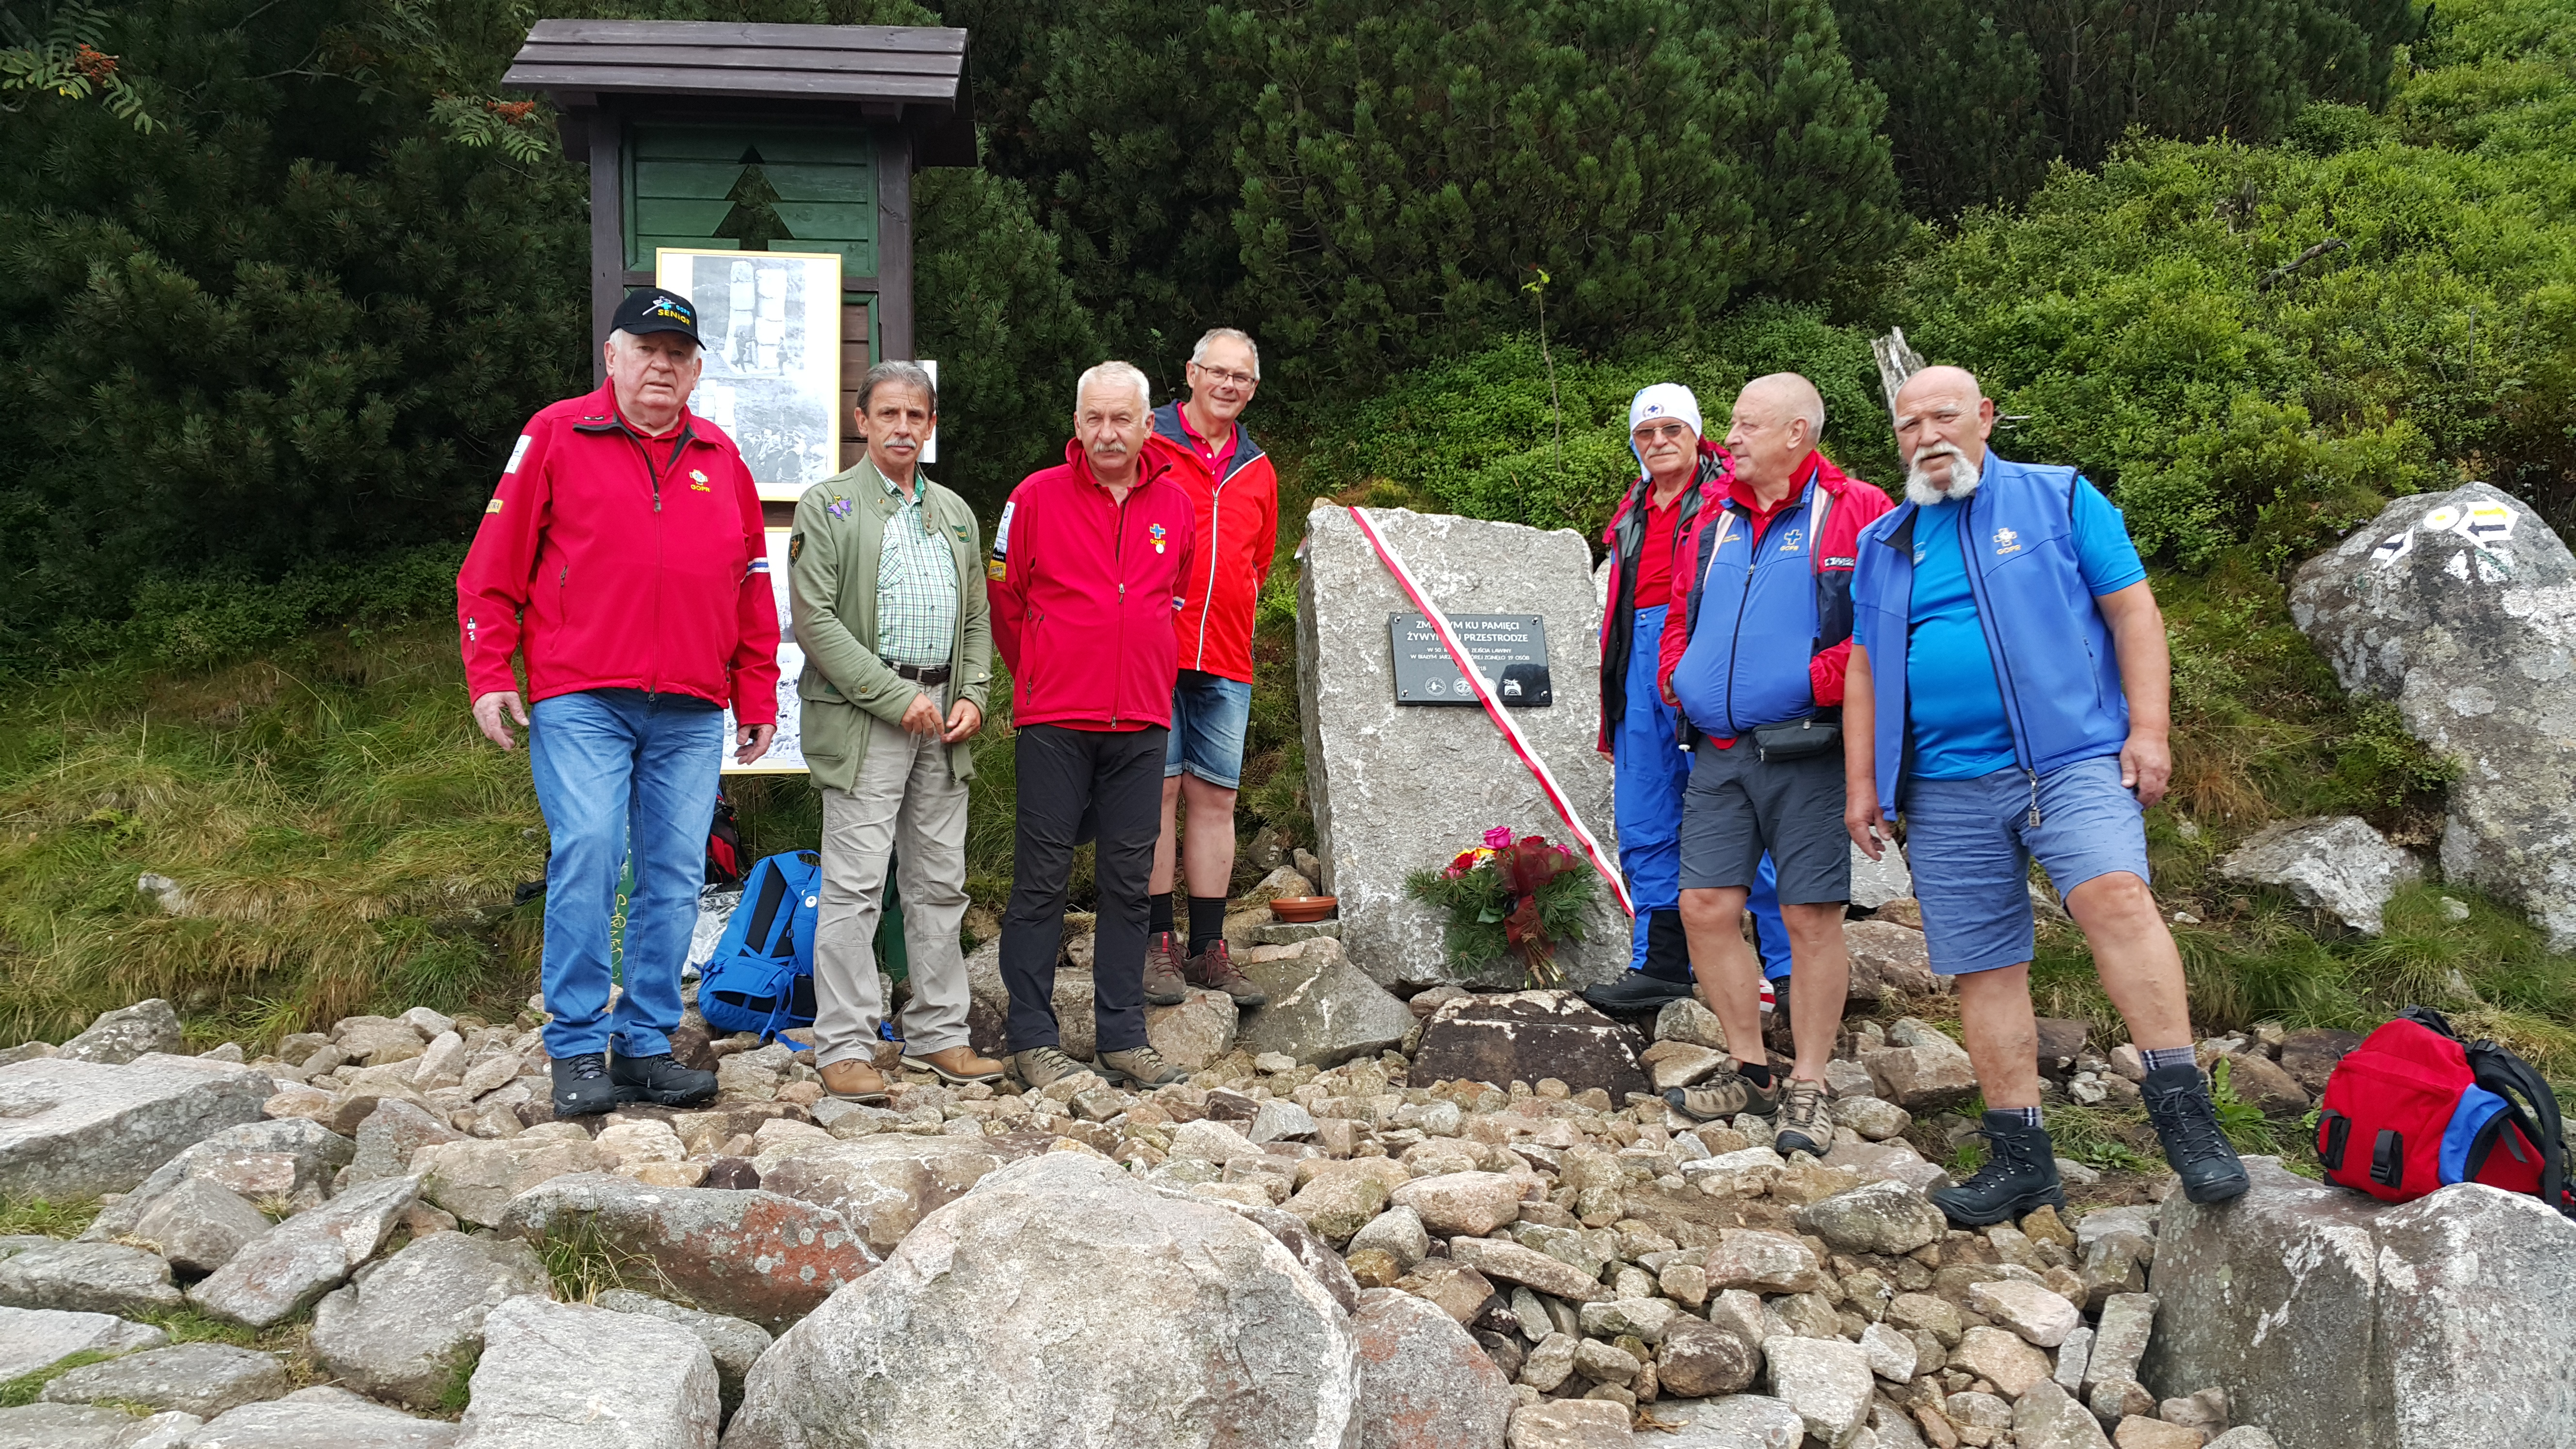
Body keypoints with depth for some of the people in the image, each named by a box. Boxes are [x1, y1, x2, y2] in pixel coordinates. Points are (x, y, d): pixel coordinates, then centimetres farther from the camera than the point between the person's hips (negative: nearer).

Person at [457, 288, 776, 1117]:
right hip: (579, 703, -3)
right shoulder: (557, 436, 6)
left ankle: (647, 1046, 12)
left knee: (674, 877, 3)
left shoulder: (721, 459, 16)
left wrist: (758, 703, 14)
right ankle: (579, 1052, -1)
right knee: (586, 859, -11)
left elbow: (752, 596, 18)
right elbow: (494, 568, 3)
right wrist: (490, 677, -4)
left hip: (690, 714, 4)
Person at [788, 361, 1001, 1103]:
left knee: (940, 883, 10)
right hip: (863, 717, -6)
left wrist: (973, 696, 2)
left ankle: (938, 1034, 19)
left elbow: (977, 617, 19)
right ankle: (844, 1047, 2)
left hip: (942, 715, 6)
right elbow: (814, 619, -10)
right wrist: (895, 696, -14)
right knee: (855, 887, -5)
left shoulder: (955, 512, 18)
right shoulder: (827, 506, -1)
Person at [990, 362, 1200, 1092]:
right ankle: (1032, 1039, 9)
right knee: (1041, 880, 0)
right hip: (1054, 723, -3)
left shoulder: (1174, 506, 8)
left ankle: (1123, 1037, 17)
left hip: (1142, 725, 4)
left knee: (1129, 881, 8)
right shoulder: (1036, 497, -3)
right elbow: (1005, 602, 3)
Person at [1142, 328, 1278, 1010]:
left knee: (1215, 798, 5)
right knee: (1159, 791, -3)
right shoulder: (1147, 448, 1)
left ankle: (1208, 949, 12)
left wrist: (1230, 624, 15)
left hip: (1226, 664, 5)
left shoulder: (1257, 471, 16)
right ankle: (1156, 944, 4)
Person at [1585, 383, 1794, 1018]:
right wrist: (1611, 716, 19)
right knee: (1643, 827, 7)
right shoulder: (1632, 515, 22)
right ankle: (1660, 967, 15)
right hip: (1641, 665, 7)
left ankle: (1790, 969, 2)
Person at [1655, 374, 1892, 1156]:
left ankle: (1807, 1090, 11)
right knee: (1706, 906, 3)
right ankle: (1748, 1071, 19)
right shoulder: (1713, 518, 15)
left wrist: (1822, 683, -17)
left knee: (1812, 919, -1)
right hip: (1719, 753, 6)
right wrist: (1676, 677, 8)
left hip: (1806, 753, -6)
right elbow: (1680, 616, 25)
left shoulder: (1856, 511, -3)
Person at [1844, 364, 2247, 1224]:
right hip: (1948, 788, 4)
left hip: (2073, 758, -4)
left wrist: (2148, 731, -6)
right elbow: (1866, 668, 19)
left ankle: (2183, 1112, -23)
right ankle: (2021, 1160, 12)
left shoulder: (2058, 500, 7)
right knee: (1985, 970, 4)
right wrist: (1861, 783, 12)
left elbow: (2132, 610, 3)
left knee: (2116, 896, -28)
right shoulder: (1884, 546, 16)